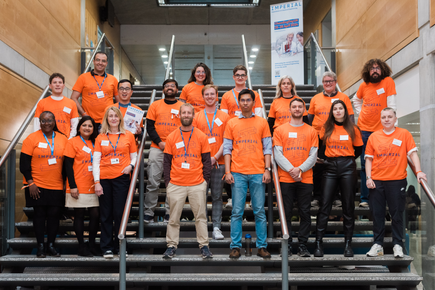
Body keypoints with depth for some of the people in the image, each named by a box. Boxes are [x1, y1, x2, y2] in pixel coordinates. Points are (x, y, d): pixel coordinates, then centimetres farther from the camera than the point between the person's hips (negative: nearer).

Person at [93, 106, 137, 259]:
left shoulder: (128, 135, 8)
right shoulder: (100, 137, 7)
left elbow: (134, 156, 12)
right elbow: (96, 161, 4)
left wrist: (131, 166, -9)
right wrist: (97, 182, -4)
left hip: (121, 178, -1)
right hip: (104, 179, 1)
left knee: (120, 213, 0)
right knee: (106, 214, 4)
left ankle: (120, 246, 13)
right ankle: (107, 247, 13)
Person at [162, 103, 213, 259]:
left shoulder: (201, 136, 4)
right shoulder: (171, 137, 5)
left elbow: (207, 160, 6)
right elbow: (167, 161, 7)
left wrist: (205, 180, 0)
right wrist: (167, 181, 1)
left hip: (197, 185, 0)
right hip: (176, 185, 1)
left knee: (200, 217, 4)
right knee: (173, 218, 6)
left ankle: (204, 245, 13)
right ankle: (171, 246, 16)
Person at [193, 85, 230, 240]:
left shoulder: (224, 116, 8)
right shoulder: (196, 117, 9)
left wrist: (215, 157, -9)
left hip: (219, 162, 0)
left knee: (217, 196, 3)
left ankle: (216, 228, 7)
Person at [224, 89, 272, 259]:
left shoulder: (262, 122, 10)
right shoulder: (231, 123, 10)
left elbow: (267, 148, 8)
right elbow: (227, 149, 8)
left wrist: (267, 170, -1)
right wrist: (227, 171, -1)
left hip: (258, 173, 0)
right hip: (237, 173, 0)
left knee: (259, 211, 2)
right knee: (237, 212, 0)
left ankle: (262, 246, 9)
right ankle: (235, 246, 6)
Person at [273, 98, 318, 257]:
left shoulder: (311, 131, 11)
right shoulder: (280, 130, 8)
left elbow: (313, 155, 4)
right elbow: (278, 154, 0)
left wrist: (300, 169, -11)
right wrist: (291, 169, -12)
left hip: (305, 178, 1)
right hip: (285, 178, -1)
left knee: (305, 213, 2)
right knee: (286, 213, 1)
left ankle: (303, 245, 11)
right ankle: (287, 245, 9)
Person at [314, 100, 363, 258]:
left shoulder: (353, 129, 6)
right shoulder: (326, 128, 8)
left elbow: (358, 150, 13)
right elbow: (321, 146, 16)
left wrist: (346, 160, 10)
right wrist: (328, 158, 11)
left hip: (348, 168, 0)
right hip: (330, 167, 1)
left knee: (348, 206, 3)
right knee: (324, 205, -5)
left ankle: (348, 243, 10)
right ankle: (318, 242, -3)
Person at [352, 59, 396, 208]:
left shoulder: (388, 82, -5)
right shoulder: (364, 85, 6)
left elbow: (391, 106, -8)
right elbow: (356, 100, 25)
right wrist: (360, 112, 10)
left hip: (381, 130, -3)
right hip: (364, 129, 3)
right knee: (365, 165, 6)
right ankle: (365, 198, 13)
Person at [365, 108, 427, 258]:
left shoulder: (404, 134, 4)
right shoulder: (374, 137, 8)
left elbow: (412, 153, -1)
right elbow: (369, 158, 9)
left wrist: (418, 171, -14)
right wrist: (368, 177, 0)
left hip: (397, 180, -2)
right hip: (376, 181, 2)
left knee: (397, 214, 2)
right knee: (377, 214, 5)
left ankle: (398, 245, 13)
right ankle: (377, 244, 15)